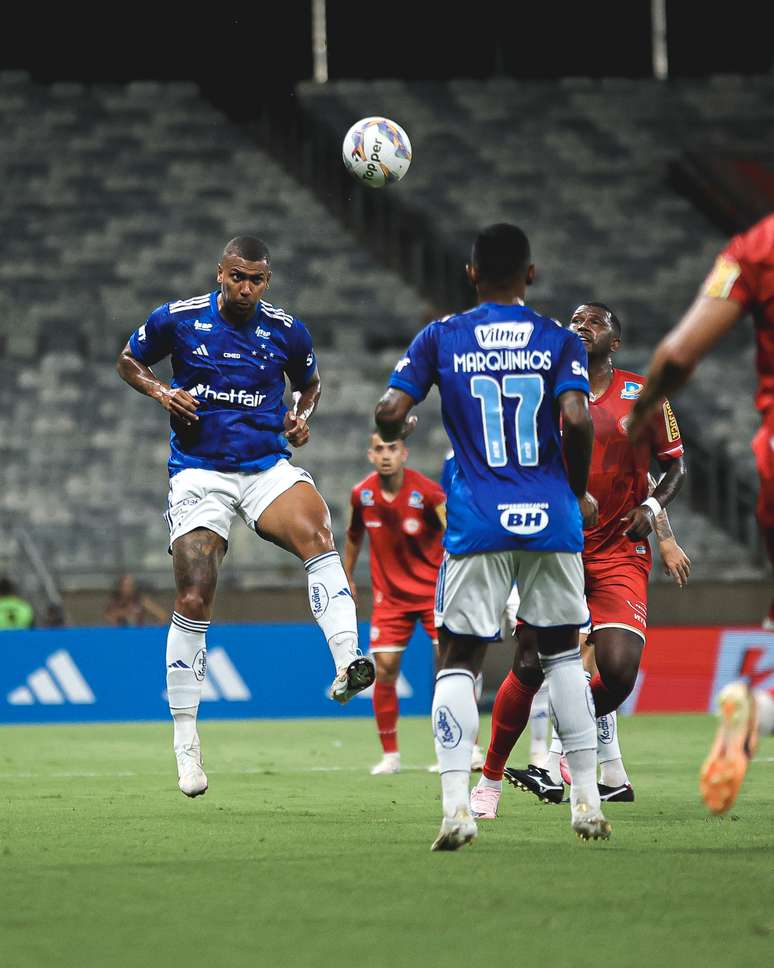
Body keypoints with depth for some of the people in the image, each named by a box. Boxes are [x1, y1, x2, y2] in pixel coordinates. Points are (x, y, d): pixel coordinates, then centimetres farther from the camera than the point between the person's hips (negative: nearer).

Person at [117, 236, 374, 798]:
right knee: (193, 603, -6)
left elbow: (309, 383, 21)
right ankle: (185, 736, 8)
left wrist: (302, 418, 0)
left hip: (268, 467, 1)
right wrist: (159, 391, -6)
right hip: (199, 473, -1)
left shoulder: (287, 331, 2)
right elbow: (129, 362, 14)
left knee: (318, 535, -31)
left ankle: (347, 664, -43)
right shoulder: (178, 319, -2)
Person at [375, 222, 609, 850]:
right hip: (552, 517, 1)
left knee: (458, 661, 4)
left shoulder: (440, 339, 3)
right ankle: (587, 800, 13)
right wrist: (580, 493, 4)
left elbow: (390, 413, -4)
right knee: (562, 653, 15)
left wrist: (396, 433, 21)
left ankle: (457, 805, -12)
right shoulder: (560, 341, 2)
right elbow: (576, 419, -12)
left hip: (477, 522, -1)